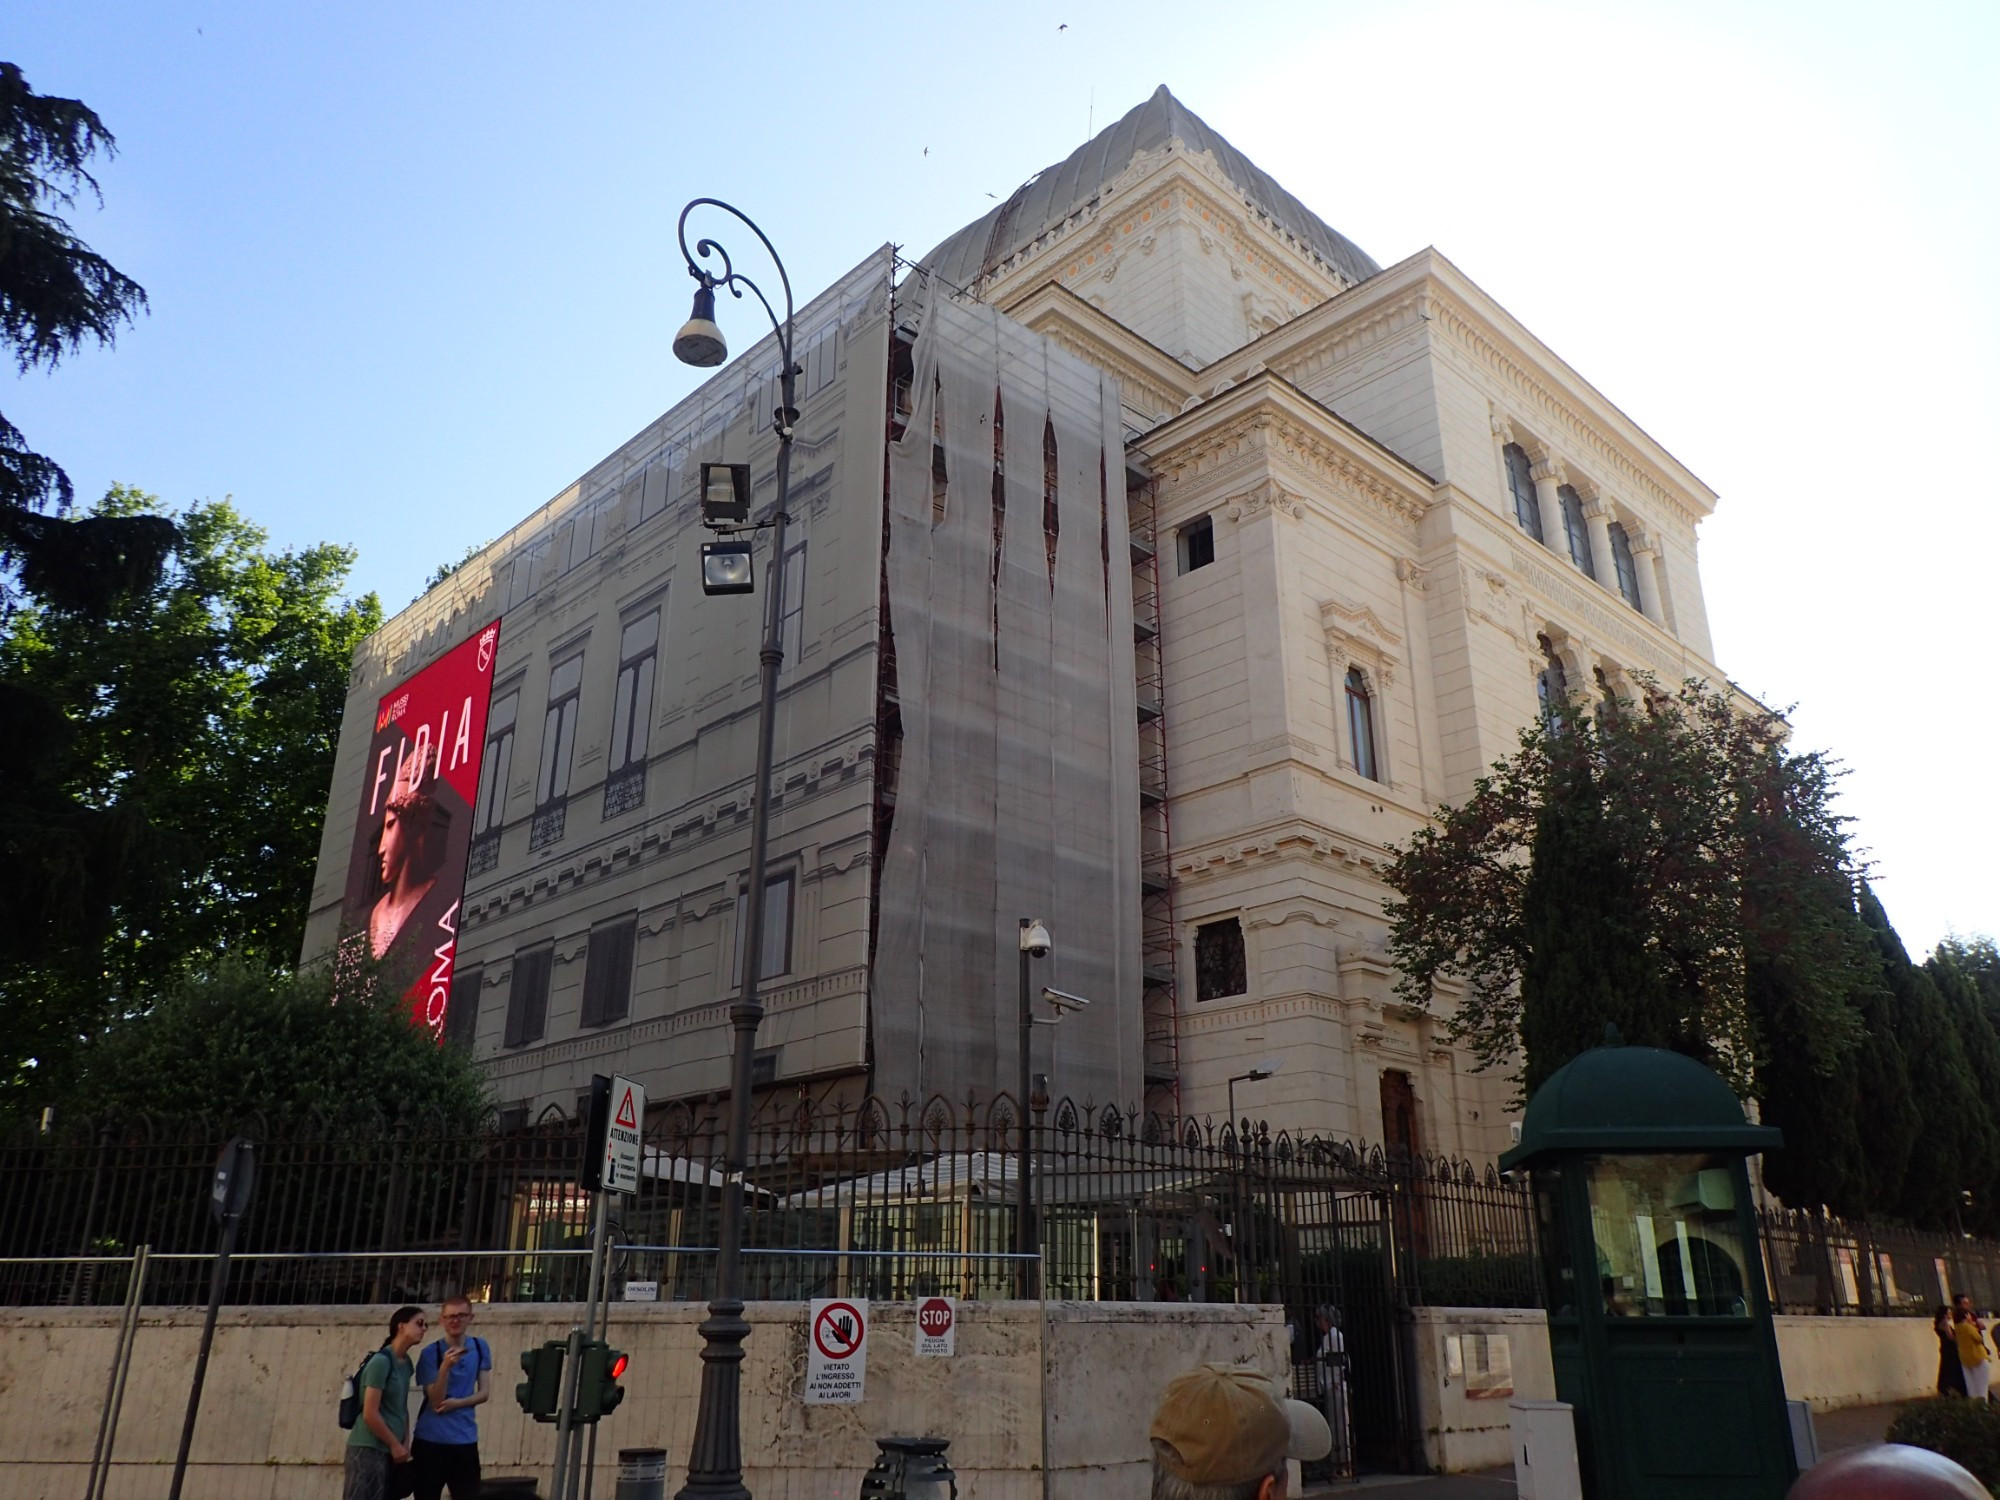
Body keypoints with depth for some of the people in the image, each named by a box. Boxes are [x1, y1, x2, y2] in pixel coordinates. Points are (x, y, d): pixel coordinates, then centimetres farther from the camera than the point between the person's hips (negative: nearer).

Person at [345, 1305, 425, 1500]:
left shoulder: (406, 1363, 11)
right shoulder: (381, 1361, -15)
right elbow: (370, 1414, -17)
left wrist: (405, 1444, 4)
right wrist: (395, 1445, -10)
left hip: (388, 1450, 8)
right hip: (369, 1449, -8)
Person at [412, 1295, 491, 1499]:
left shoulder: (480, 1347, 3)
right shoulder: (431, 1353, -8)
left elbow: (484, 1393, 4)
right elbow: (436, 1401, -13)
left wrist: (457, 1403, -14)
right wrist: (445, 1366, -28)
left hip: (465, 1439, 3)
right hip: (431, 1439, -3)